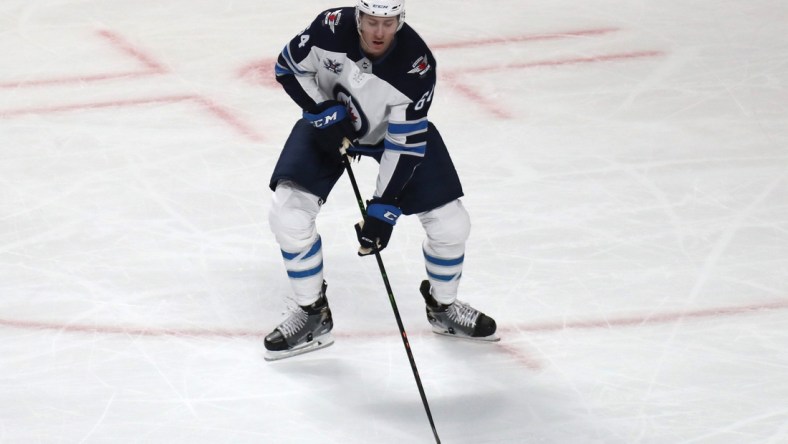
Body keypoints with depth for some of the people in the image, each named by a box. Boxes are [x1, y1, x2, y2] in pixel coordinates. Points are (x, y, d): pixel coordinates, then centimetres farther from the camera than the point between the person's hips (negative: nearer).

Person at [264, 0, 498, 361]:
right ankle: (312, 315, 3)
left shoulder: (417, 65, -33)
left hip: (398, 128, 0)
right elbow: (288, 67, -10)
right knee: (288, 213, -18)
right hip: (330, 124, 1)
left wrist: (383, 208, -30)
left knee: (450, 223, -7)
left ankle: (442, 307, 24)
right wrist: (324, 112, -22)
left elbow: (406, 144, -28)